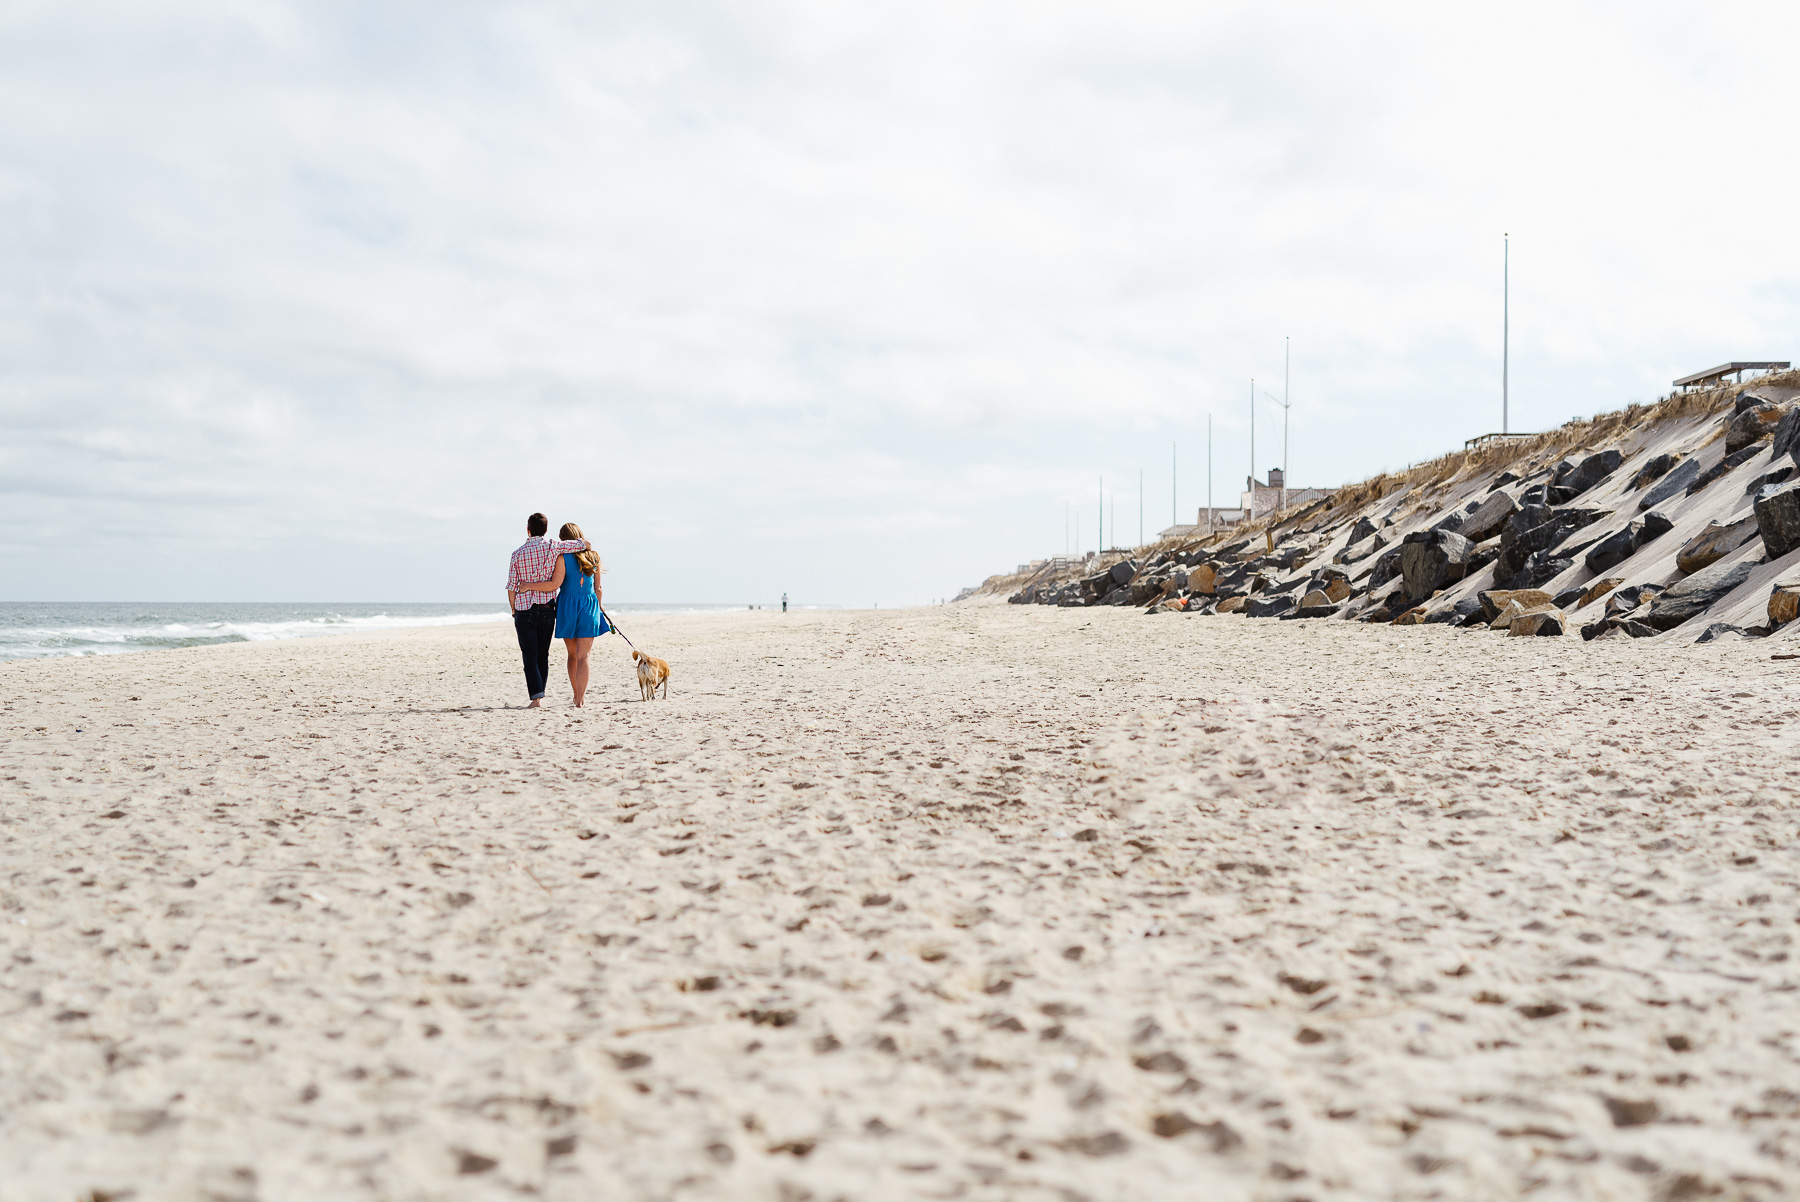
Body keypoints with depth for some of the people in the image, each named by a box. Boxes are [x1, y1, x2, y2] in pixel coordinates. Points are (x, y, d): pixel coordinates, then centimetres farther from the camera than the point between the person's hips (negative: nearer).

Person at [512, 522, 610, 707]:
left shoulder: (563, 557, -7)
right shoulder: (593, 557, 6)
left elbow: (555, 584, -14)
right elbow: (597, 588, 9)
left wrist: (528, 586, -6)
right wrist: (597, 610, 21)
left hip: (567, 605, -1)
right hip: (589, 607, 1)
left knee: (572, 654, 15)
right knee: (583, 656, -3)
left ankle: (576, 696, 23)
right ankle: (580, 699, -14)